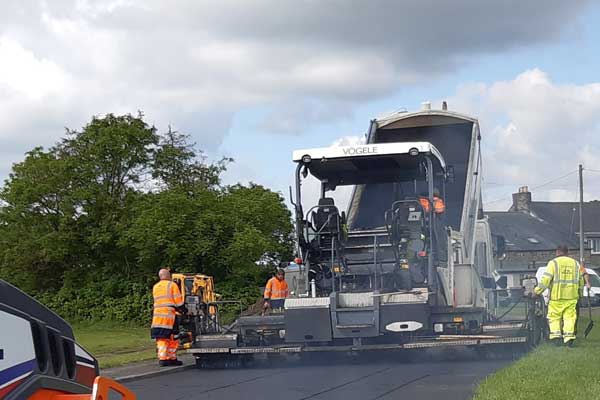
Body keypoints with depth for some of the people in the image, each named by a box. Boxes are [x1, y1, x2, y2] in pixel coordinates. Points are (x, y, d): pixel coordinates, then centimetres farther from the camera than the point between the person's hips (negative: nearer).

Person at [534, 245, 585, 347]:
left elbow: (545, 279, -10)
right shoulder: (575, 264, 13)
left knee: (554, 317, 5)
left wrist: (537, 291, -4)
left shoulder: (553, 263, -2)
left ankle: (556, 336, -2)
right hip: (571, 297, 3)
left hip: (557, 297, -3)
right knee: (569, 317, 4)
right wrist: (579, 293, 31)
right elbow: (581, 281, 19)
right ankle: (569, 337, -4)